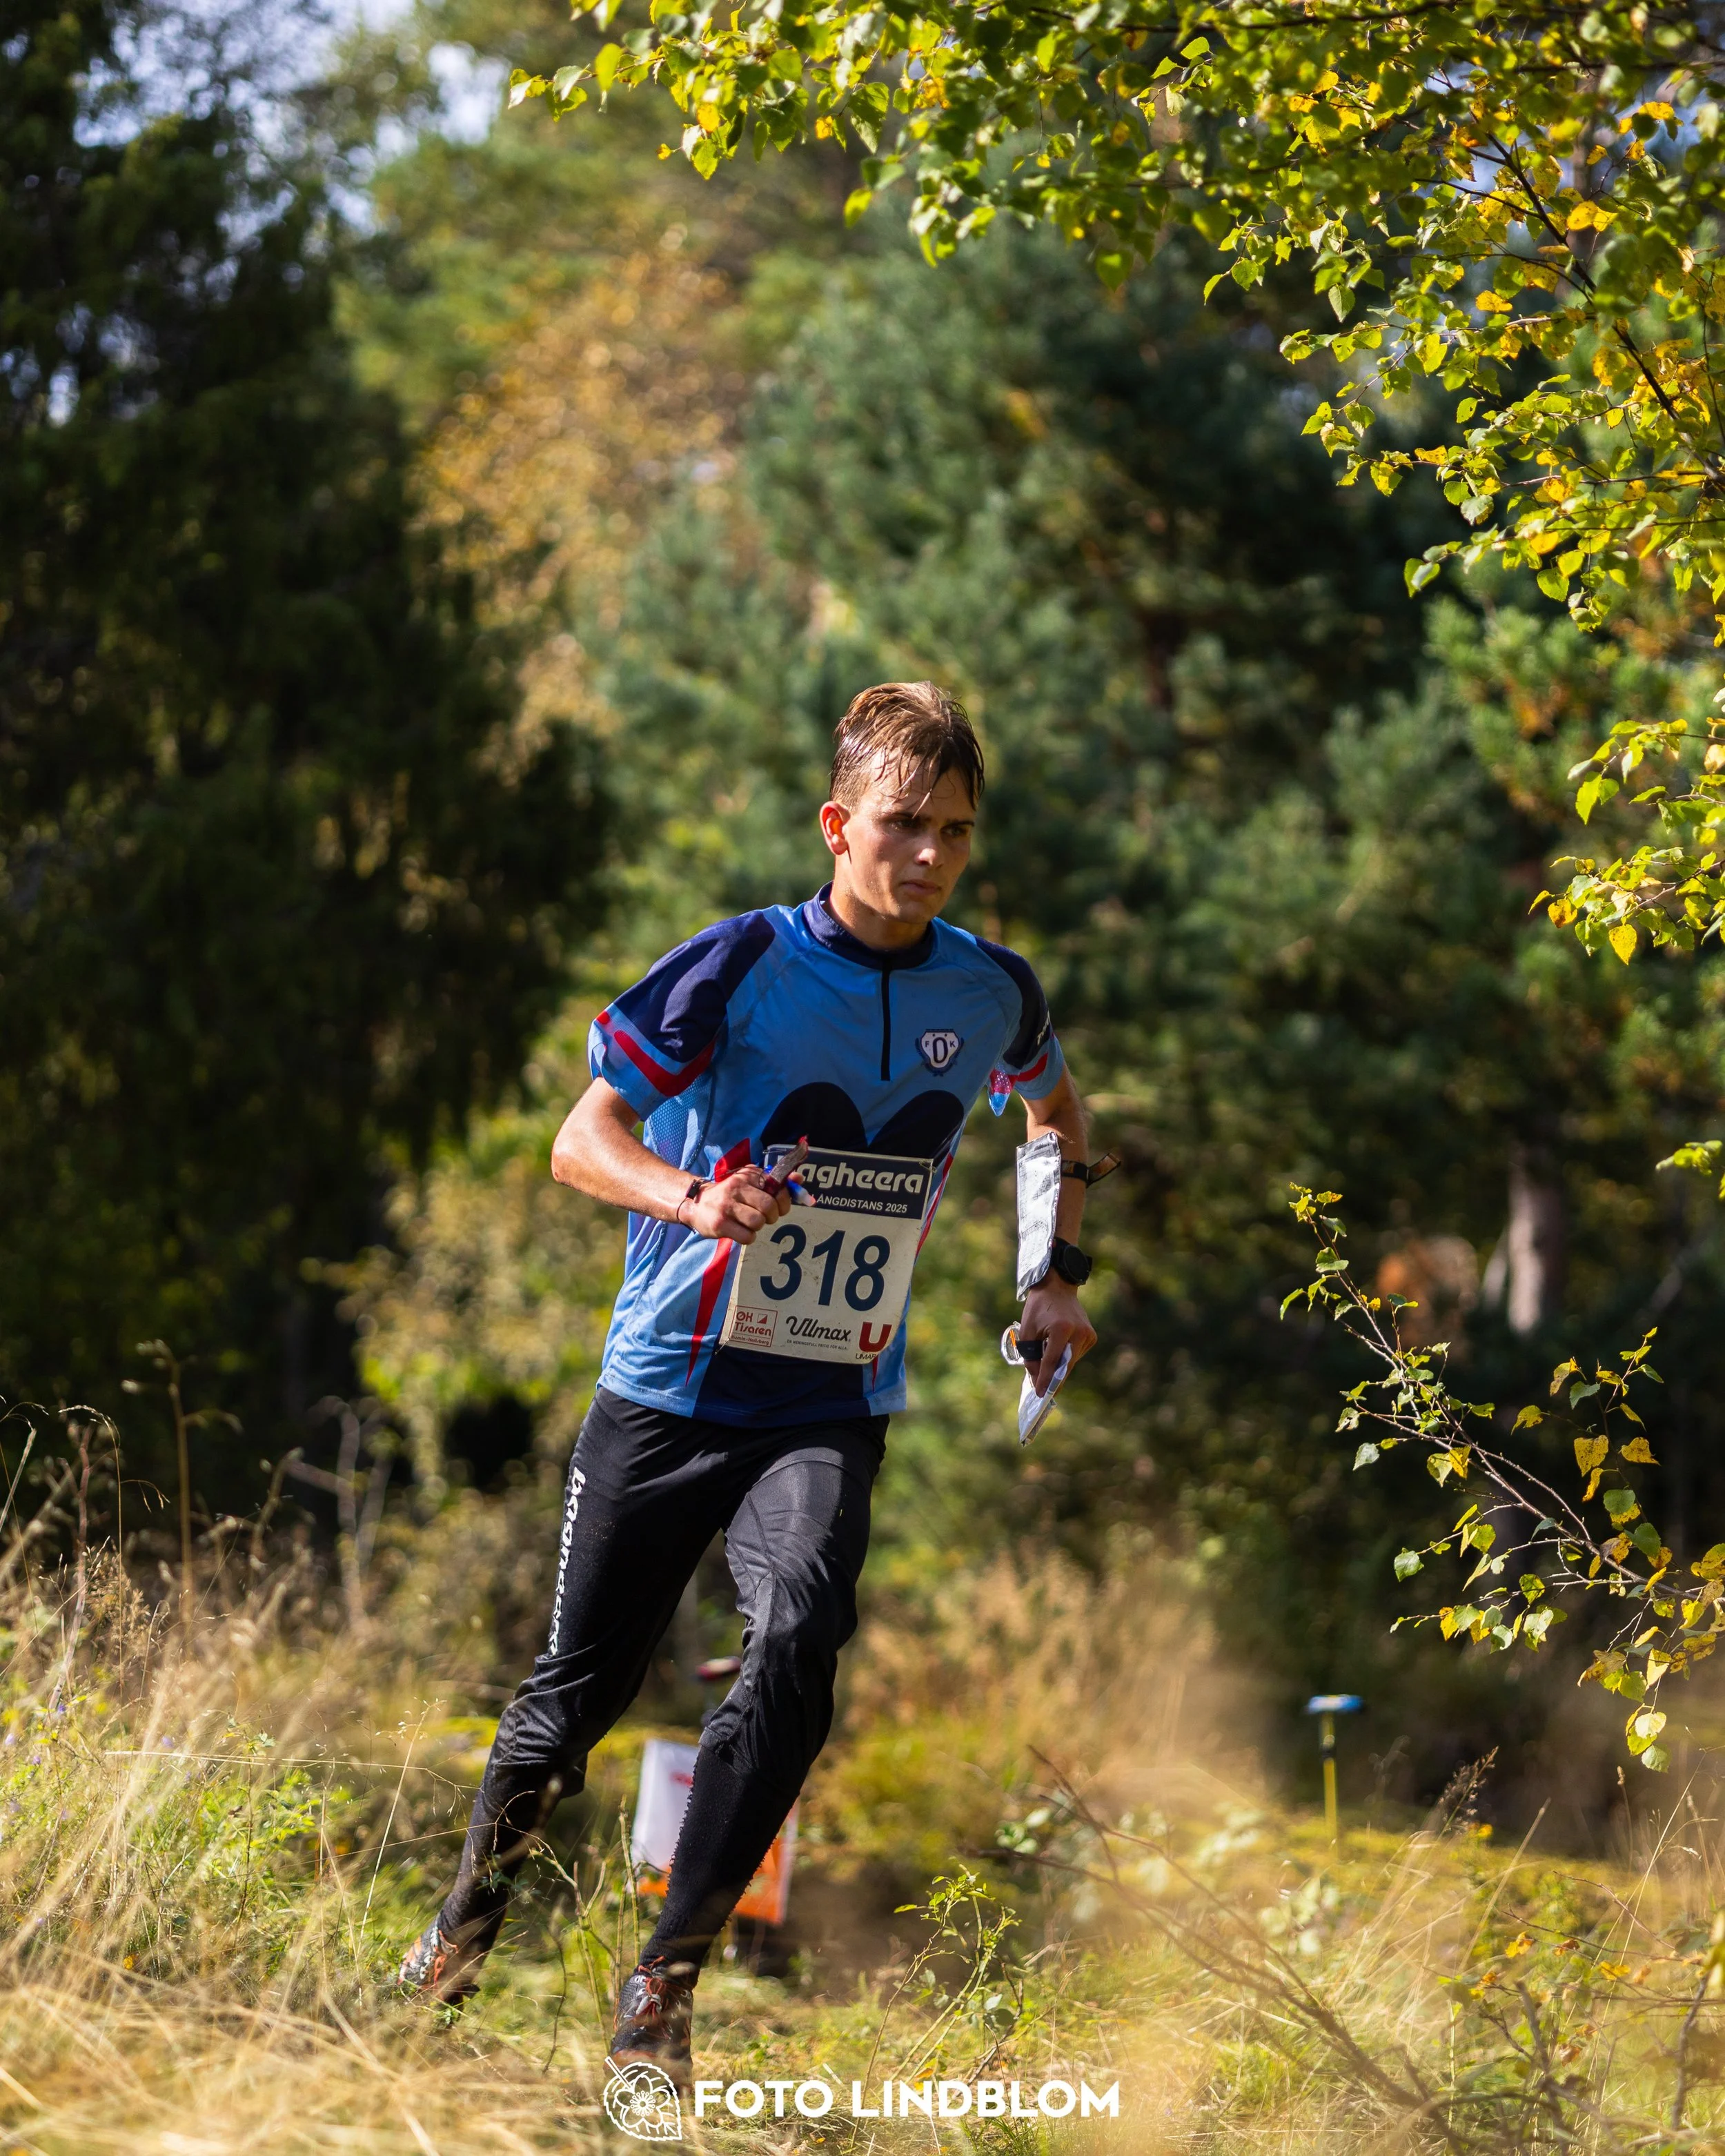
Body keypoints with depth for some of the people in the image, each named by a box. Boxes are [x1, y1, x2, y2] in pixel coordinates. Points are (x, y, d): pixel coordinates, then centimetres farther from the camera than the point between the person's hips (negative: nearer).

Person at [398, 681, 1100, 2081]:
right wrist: (696, 1197, -31)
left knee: (798, 1640, -25)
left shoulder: (993, 994, 1)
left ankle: (665, 1987, -18)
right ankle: (481, 1889, 42)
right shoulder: (742, 967, -11)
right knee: (583, 1687, 9)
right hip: (673, 1382, -1)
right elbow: (581, 1139, -12)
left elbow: (1057, 1107, 25)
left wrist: (1063, 1273, 14)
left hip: (835, 1405, 2)